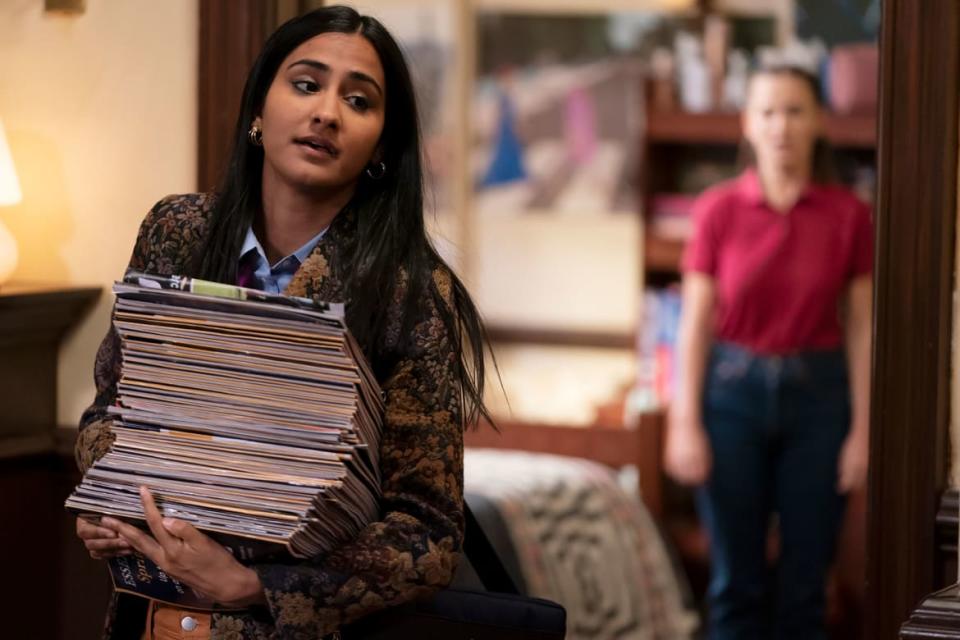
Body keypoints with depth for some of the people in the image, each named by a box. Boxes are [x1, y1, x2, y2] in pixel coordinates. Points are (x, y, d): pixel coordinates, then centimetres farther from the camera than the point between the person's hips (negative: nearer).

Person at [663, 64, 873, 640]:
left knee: (805, 580, 4)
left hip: (817, 395, 0)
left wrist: (862, 431, -3)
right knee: (737, 578, 5)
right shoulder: (718, 210, -2)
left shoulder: (848, 215, -2)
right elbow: (695, 323, -1)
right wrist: (685, 424, -5)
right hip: (734, 391, 0)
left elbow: (862, 330, 0)